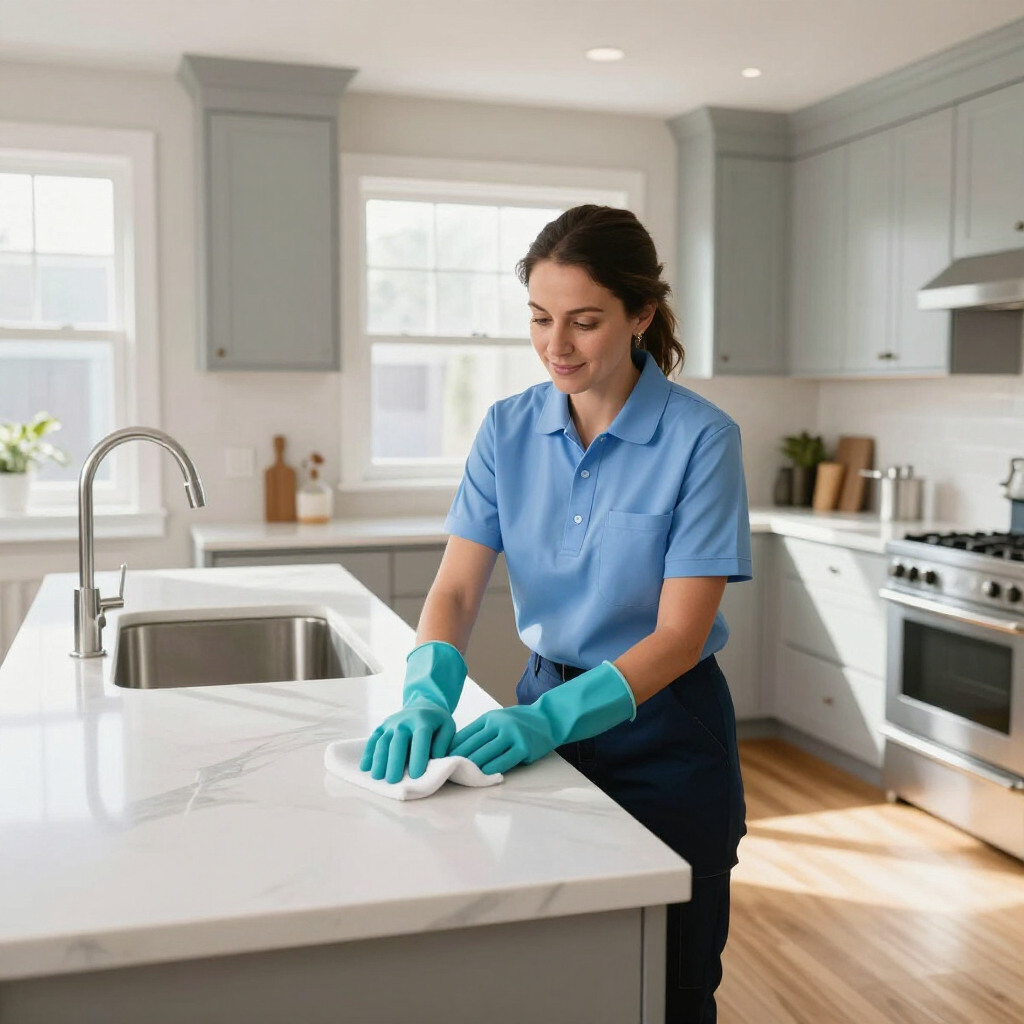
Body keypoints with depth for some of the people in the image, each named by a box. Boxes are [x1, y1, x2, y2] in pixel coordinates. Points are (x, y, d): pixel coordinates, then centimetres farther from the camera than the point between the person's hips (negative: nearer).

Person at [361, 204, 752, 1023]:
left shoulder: (700, 438, -16)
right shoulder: (510, 429, -4)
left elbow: (679, 634, -18)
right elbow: (457, 590, -8)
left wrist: (554, 717, -30)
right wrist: (428, 695, -26)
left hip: (665, 733, -3)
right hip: (550, 711, 4)